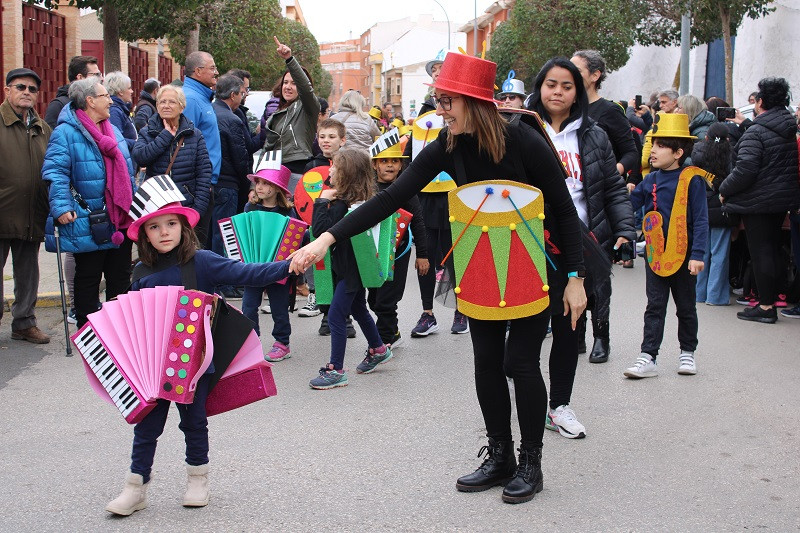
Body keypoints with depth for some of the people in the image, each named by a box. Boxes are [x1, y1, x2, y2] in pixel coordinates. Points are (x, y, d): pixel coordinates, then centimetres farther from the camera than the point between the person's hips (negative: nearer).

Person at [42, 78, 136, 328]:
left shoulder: (114, 132, 14)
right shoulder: (66, 133, -11)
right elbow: (55, 172, -17)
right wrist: (61, 206, -26)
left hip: (121, 222, 7)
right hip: (87, 224, -7)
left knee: (120, 278, 14)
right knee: (88, 279, 4)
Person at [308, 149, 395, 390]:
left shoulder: (341, 204, -23)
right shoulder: (361, 199, 4)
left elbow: (320, 229, -28)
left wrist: (322, 201, -21)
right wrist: (327, 201, 3)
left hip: (350, 268, -10)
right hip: (355, 265, 10)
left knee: (335, 317, -7)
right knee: (358, 309, 26)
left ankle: (336, 370, -5)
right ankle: (378, 350, 43)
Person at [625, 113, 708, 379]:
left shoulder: (692, 180, -10)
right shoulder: (650, 180, 4)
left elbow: (700, 220, -12)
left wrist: (697, 254, -17)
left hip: (683, 255, -3)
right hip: (656, 254, 3)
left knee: (686, 307, 12)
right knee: (655, 307, 3)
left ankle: (688, 353, 28)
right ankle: (648, 357, 2)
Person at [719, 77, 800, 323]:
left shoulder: (756, 132, -17)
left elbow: (745, 170, -23)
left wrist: (724, 190, -10)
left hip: (759, 201, -8)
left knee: (760, 251, -3)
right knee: (773, 250, 15)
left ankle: (766, 306, 0)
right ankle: (771, 301, 23)